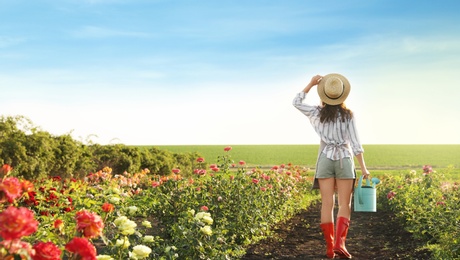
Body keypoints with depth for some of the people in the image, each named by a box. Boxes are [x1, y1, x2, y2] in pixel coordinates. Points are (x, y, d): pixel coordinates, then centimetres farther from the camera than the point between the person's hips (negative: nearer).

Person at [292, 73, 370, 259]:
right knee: (344, 205, 2)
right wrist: (363, 168, -1)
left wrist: (311, 84, 14)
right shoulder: (348, 115, -2)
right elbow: (355, 143, -5)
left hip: (325, 160, 1)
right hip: (344, 160, -1)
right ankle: (339, 242, -15)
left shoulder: (318, 113, 1)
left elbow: (296, 102, 16)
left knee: (327, 204, 3)